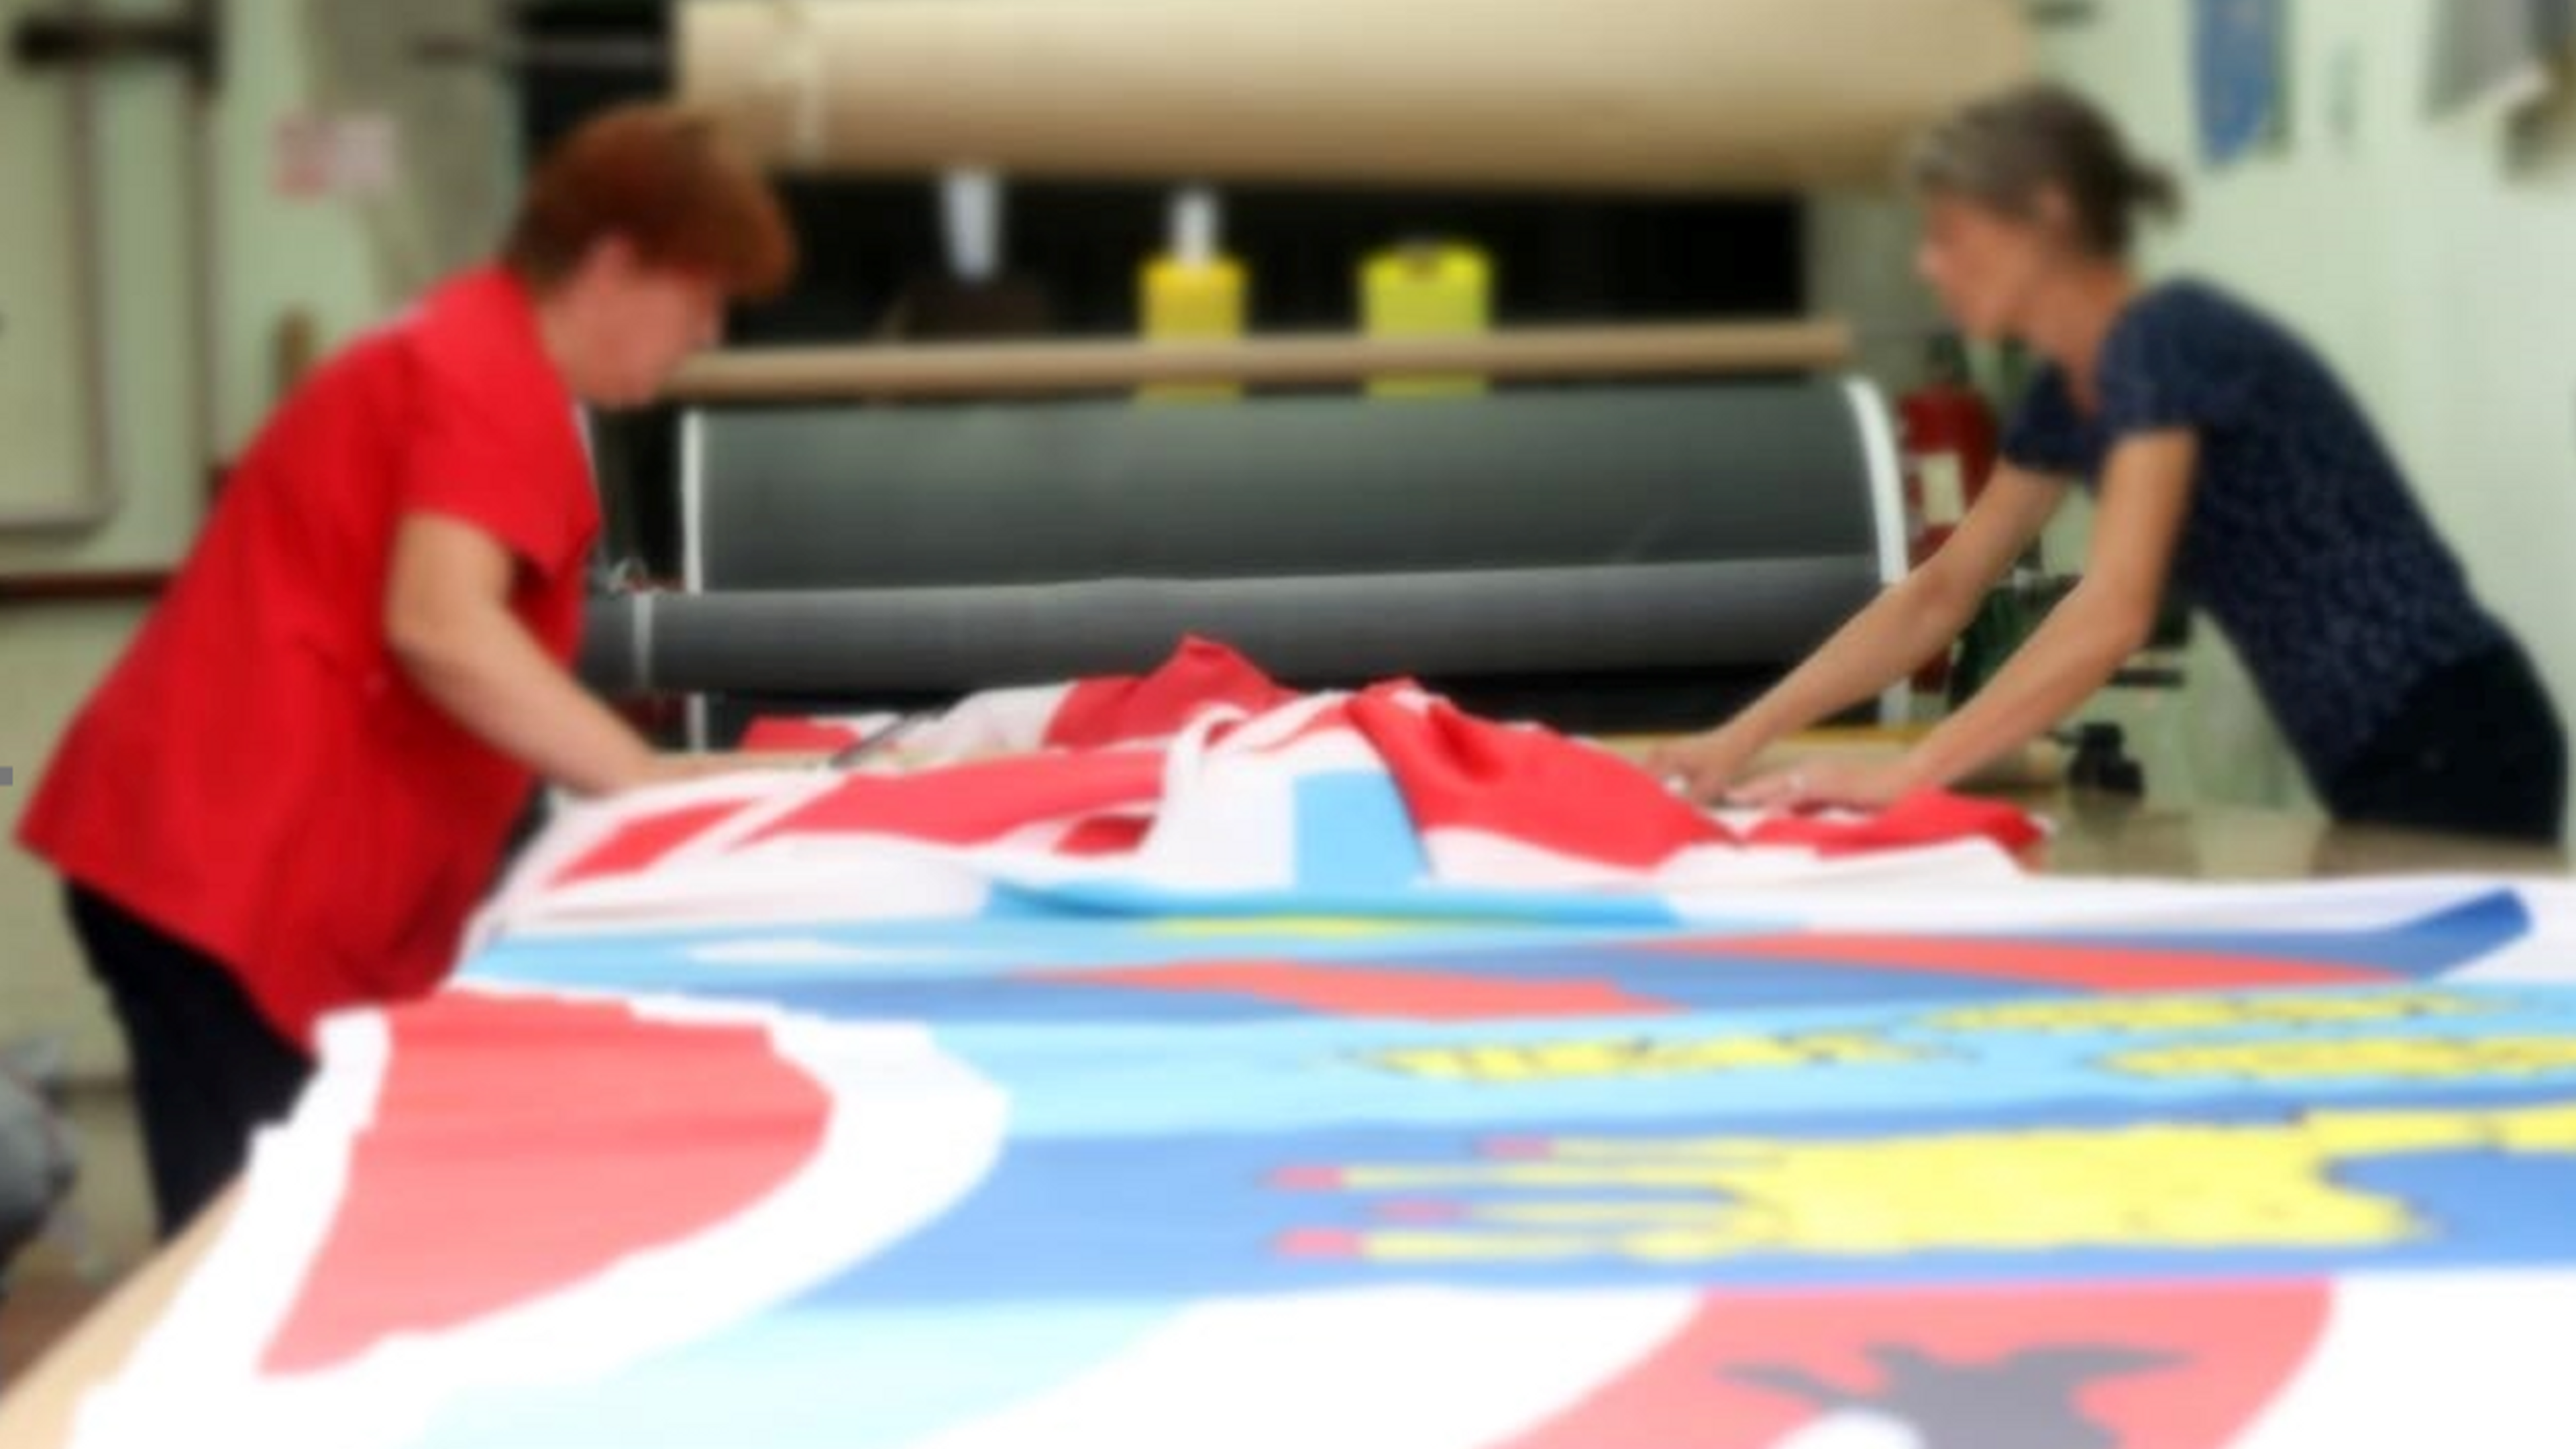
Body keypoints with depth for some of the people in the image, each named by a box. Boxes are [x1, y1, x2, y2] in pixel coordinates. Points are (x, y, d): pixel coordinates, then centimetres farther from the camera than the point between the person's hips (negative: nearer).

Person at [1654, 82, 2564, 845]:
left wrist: (1907, 776, -29)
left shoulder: (2162, 340, -17)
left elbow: (2113, 614, -27)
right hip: (2378, 762, 9)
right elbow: (1939, 595, 17)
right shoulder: (2069, 390, 11)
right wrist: (1742, 739, 10)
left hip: (2447, 753, -9)